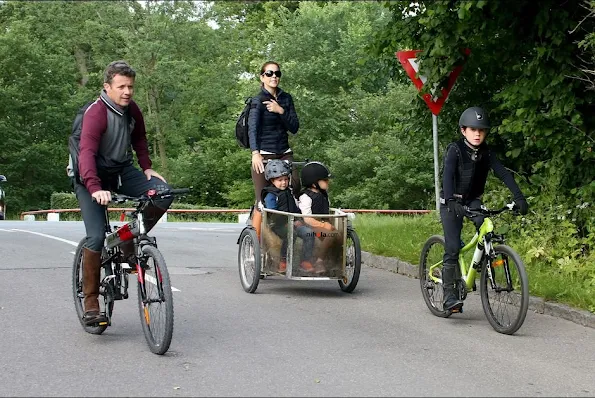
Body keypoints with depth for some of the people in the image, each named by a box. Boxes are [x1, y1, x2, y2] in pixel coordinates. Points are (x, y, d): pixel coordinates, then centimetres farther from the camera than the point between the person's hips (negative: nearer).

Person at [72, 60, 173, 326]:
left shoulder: (131, 110, -1)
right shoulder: (95, 113, -23)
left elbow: (139, 137, 19)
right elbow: (86, 153, -36)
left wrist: (146, 167, 5)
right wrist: (95, 188, -51)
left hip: (122, 172, 6)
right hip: (92, 178, -6)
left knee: (163, 192, -19)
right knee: (97, 237, -17)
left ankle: (131, 242, 0)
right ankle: (90, 302, -4)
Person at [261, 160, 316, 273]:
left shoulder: (289, 193, 20)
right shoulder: (270, 196, -4)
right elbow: (273, 215, -13)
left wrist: (298, 220, 9)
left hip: (293, 222, 6)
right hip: (278, 225, -6)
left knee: (308, 232, -19)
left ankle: (306, 261, -14)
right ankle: (284, 261, -19)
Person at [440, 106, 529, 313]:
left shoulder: (486, 152, -3)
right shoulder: (455, 149, -16)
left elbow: (503, 173, -13)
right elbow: (447, 175, -29)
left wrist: (518, 197, -27)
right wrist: (451, 201, -46)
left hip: (473, 200, 4)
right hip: (452, 202, -4)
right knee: (452, 247, -12)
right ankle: (449, 295, -8)